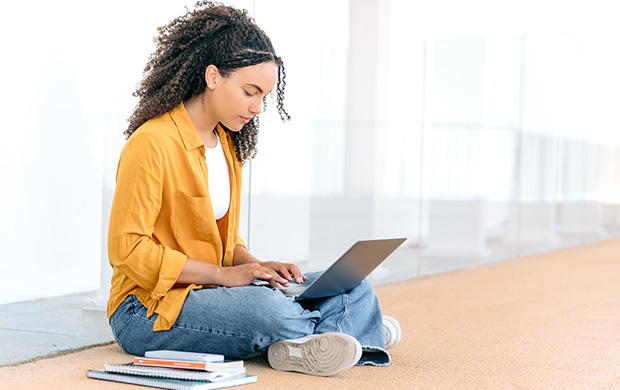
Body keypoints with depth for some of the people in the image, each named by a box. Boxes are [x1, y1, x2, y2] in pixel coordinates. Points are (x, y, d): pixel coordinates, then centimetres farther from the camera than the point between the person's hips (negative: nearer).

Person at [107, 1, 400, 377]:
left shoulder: (226, 144, 12)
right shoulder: (152, 144, -15)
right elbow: (128, 250, -18)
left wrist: (257, 266, -3)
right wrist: (223, 274, -19)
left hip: (209, 290, 9)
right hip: (149, 311, -8)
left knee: (354, 287, -2)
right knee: (266, 305, -36)